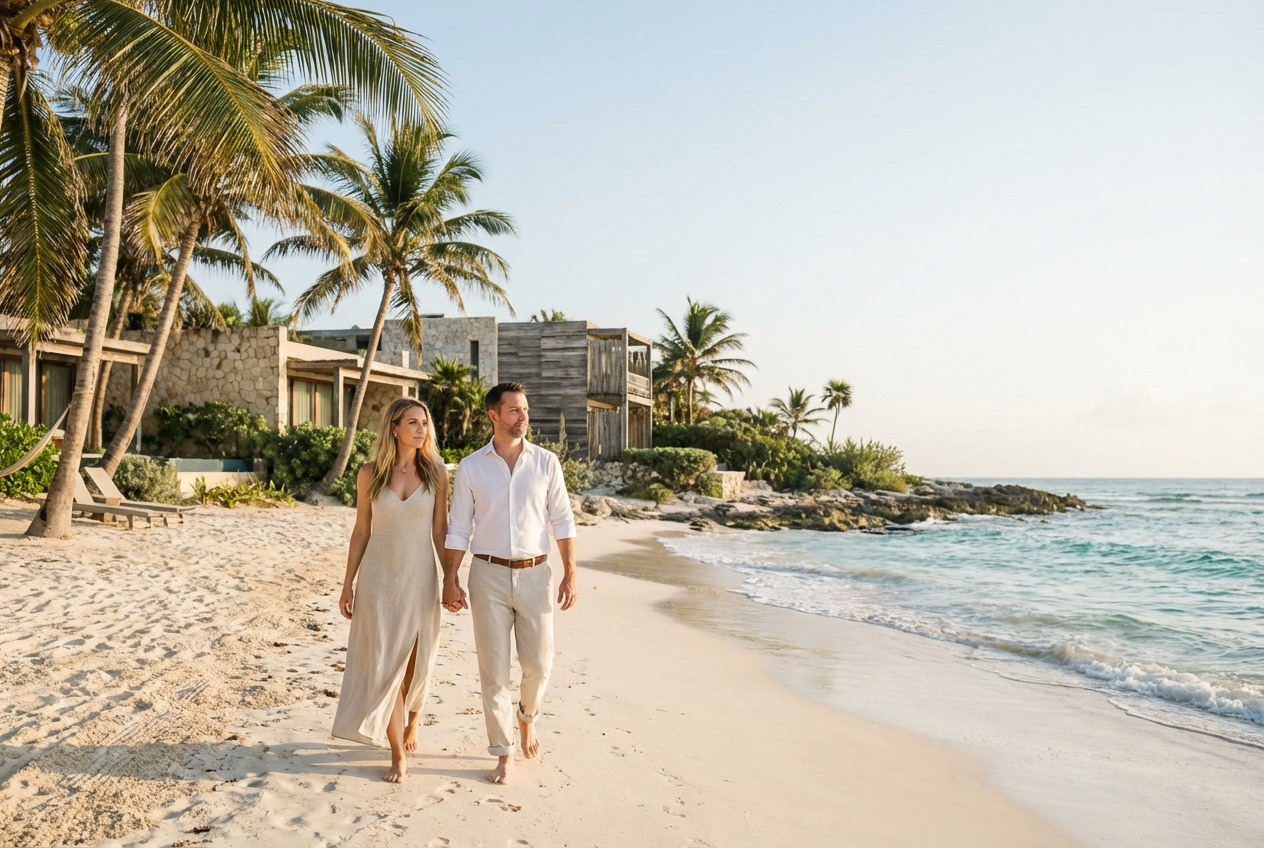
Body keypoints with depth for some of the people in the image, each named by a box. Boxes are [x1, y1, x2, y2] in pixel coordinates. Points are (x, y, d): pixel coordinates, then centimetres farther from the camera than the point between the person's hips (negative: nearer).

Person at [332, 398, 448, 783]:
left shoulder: (435, 472, -2)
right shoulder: (370, 474, -2)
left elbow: (440, 528, 2)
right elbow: (361, 531, 4)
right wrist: (348, 585, 4)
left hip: (420, 577, 1)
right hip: (379, 577, 0)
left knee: (416, 661, 11)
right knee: (384, 662, -2)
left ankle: (411, 722, 41)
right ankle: (397, 754, 10)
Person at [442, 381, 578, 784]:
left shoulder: (546, 462, 2)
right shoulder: (470, 467, 0)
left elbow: (562, 521, 4)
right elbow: (458, 529, 3)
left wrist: (570, 573, -2)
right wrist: (450, 581, -3)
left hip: (535, 573, 1)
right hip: (489, 574, 0)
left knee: (538, 664, 4)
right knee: (493, 669, 4)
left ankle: (526, 715, 37)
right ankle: (503, 753, 20)